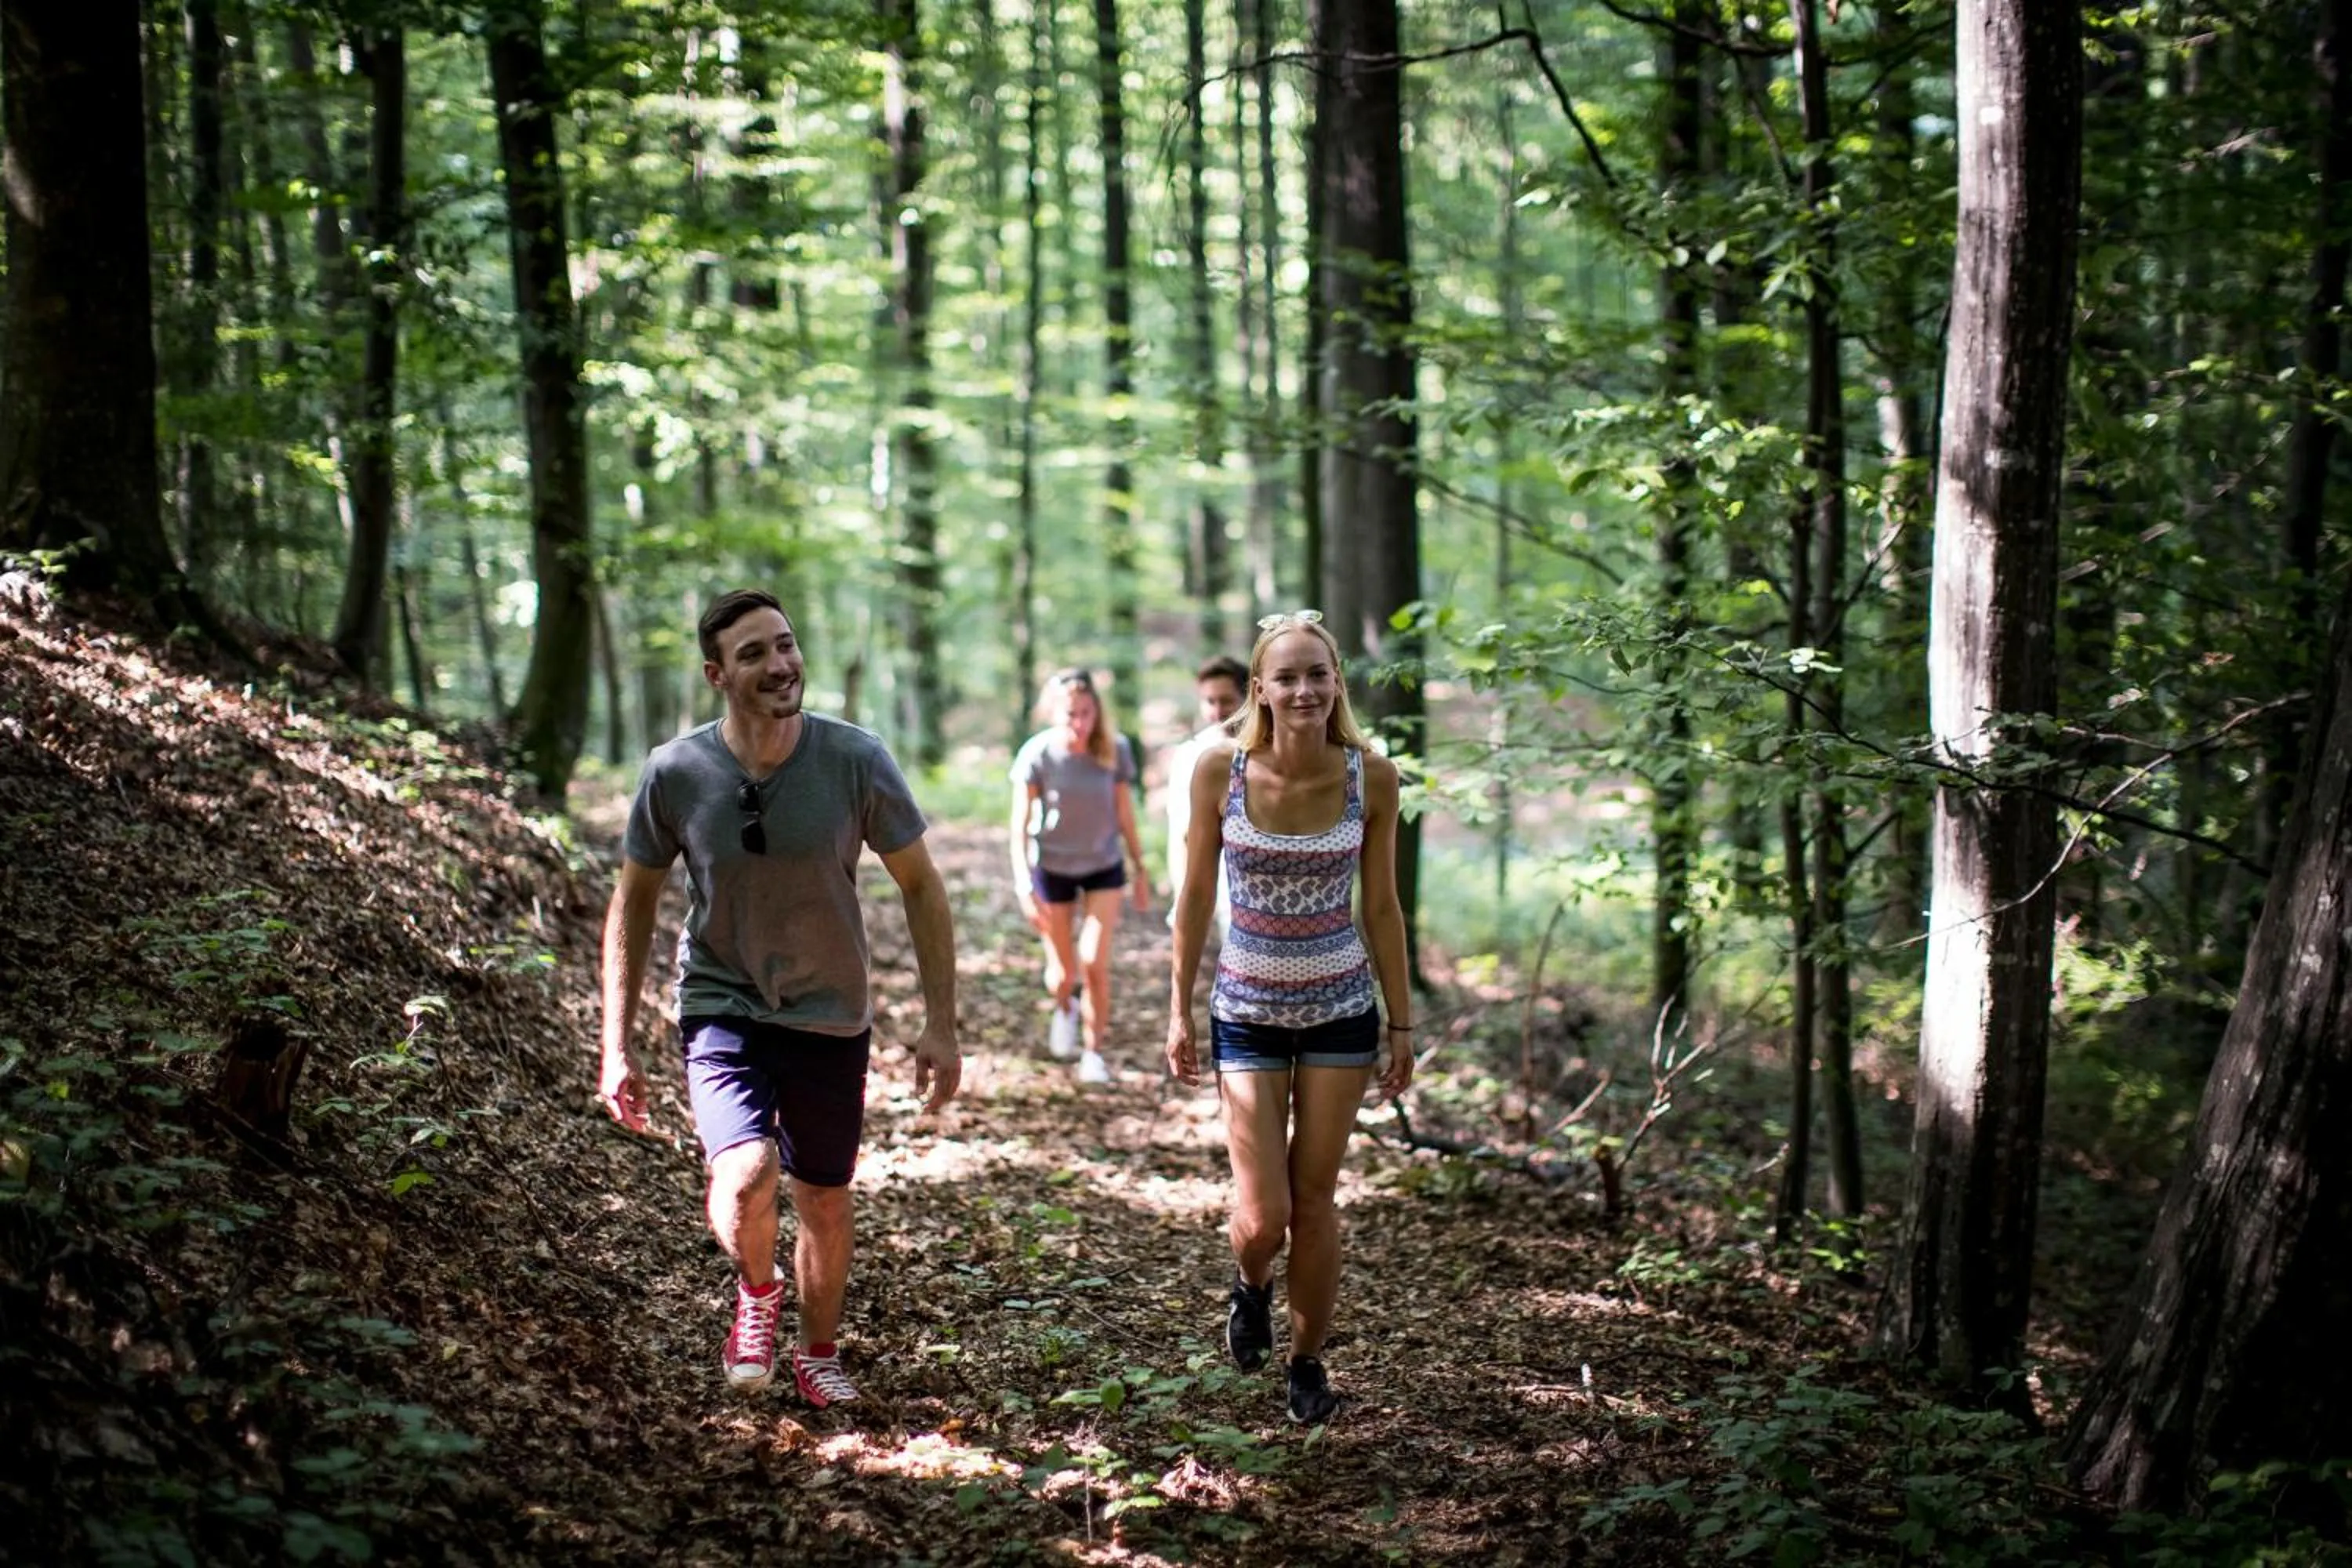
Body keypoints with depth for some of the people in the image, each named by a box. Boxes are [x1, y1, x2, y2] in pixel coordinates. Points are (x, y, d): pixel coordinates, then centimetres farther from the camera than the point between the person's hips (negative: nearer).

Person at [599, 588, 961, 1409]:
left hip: (831, 1017, 2)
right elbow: (632, 905, 0)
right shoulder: (675, 773, -14)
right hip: (722, 1009, -1)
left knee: (825, 1201, 16)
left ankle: (819, 1353, 44)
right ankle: (756, 1288, 10)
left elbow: (921, 887, -3)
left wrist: (940, 1025, -6)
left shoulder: (855, 760, -15)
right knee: (746, 1175, -26)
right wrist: (618, 1046, -2)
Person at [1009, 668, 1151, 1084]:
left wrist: (1140, 869, 3)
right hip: (1052, 867, 0)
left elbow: (1125, 814, -4)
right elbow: (1020, 824, -15)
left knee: (1095, 963, -11)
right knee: (1063, 974, 8)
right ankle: (1064, 1008, 44)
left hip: (1104, 867, 0)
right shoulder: (1036, 754, -20)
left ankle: (1094, 1053, 7)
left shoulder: (1114, 750, -16)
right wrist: (1023, 884, -22)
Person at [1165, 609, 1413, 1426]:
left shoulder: (1371, 776, -10)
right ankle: (1251, 1285, 33)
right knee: (1262, 1218, -4)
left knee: (1315, 1197, 7)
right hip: (1248, 1011, -1)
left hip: (1341, 1007, 1)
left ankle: (1308, 1360, 27)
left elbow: (1382, 908, 1)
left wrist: (1402, 1023, 5)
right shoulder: (1220, 769, -13)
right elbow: (1195, 897, -2)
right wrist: (1179, 1010, 1)